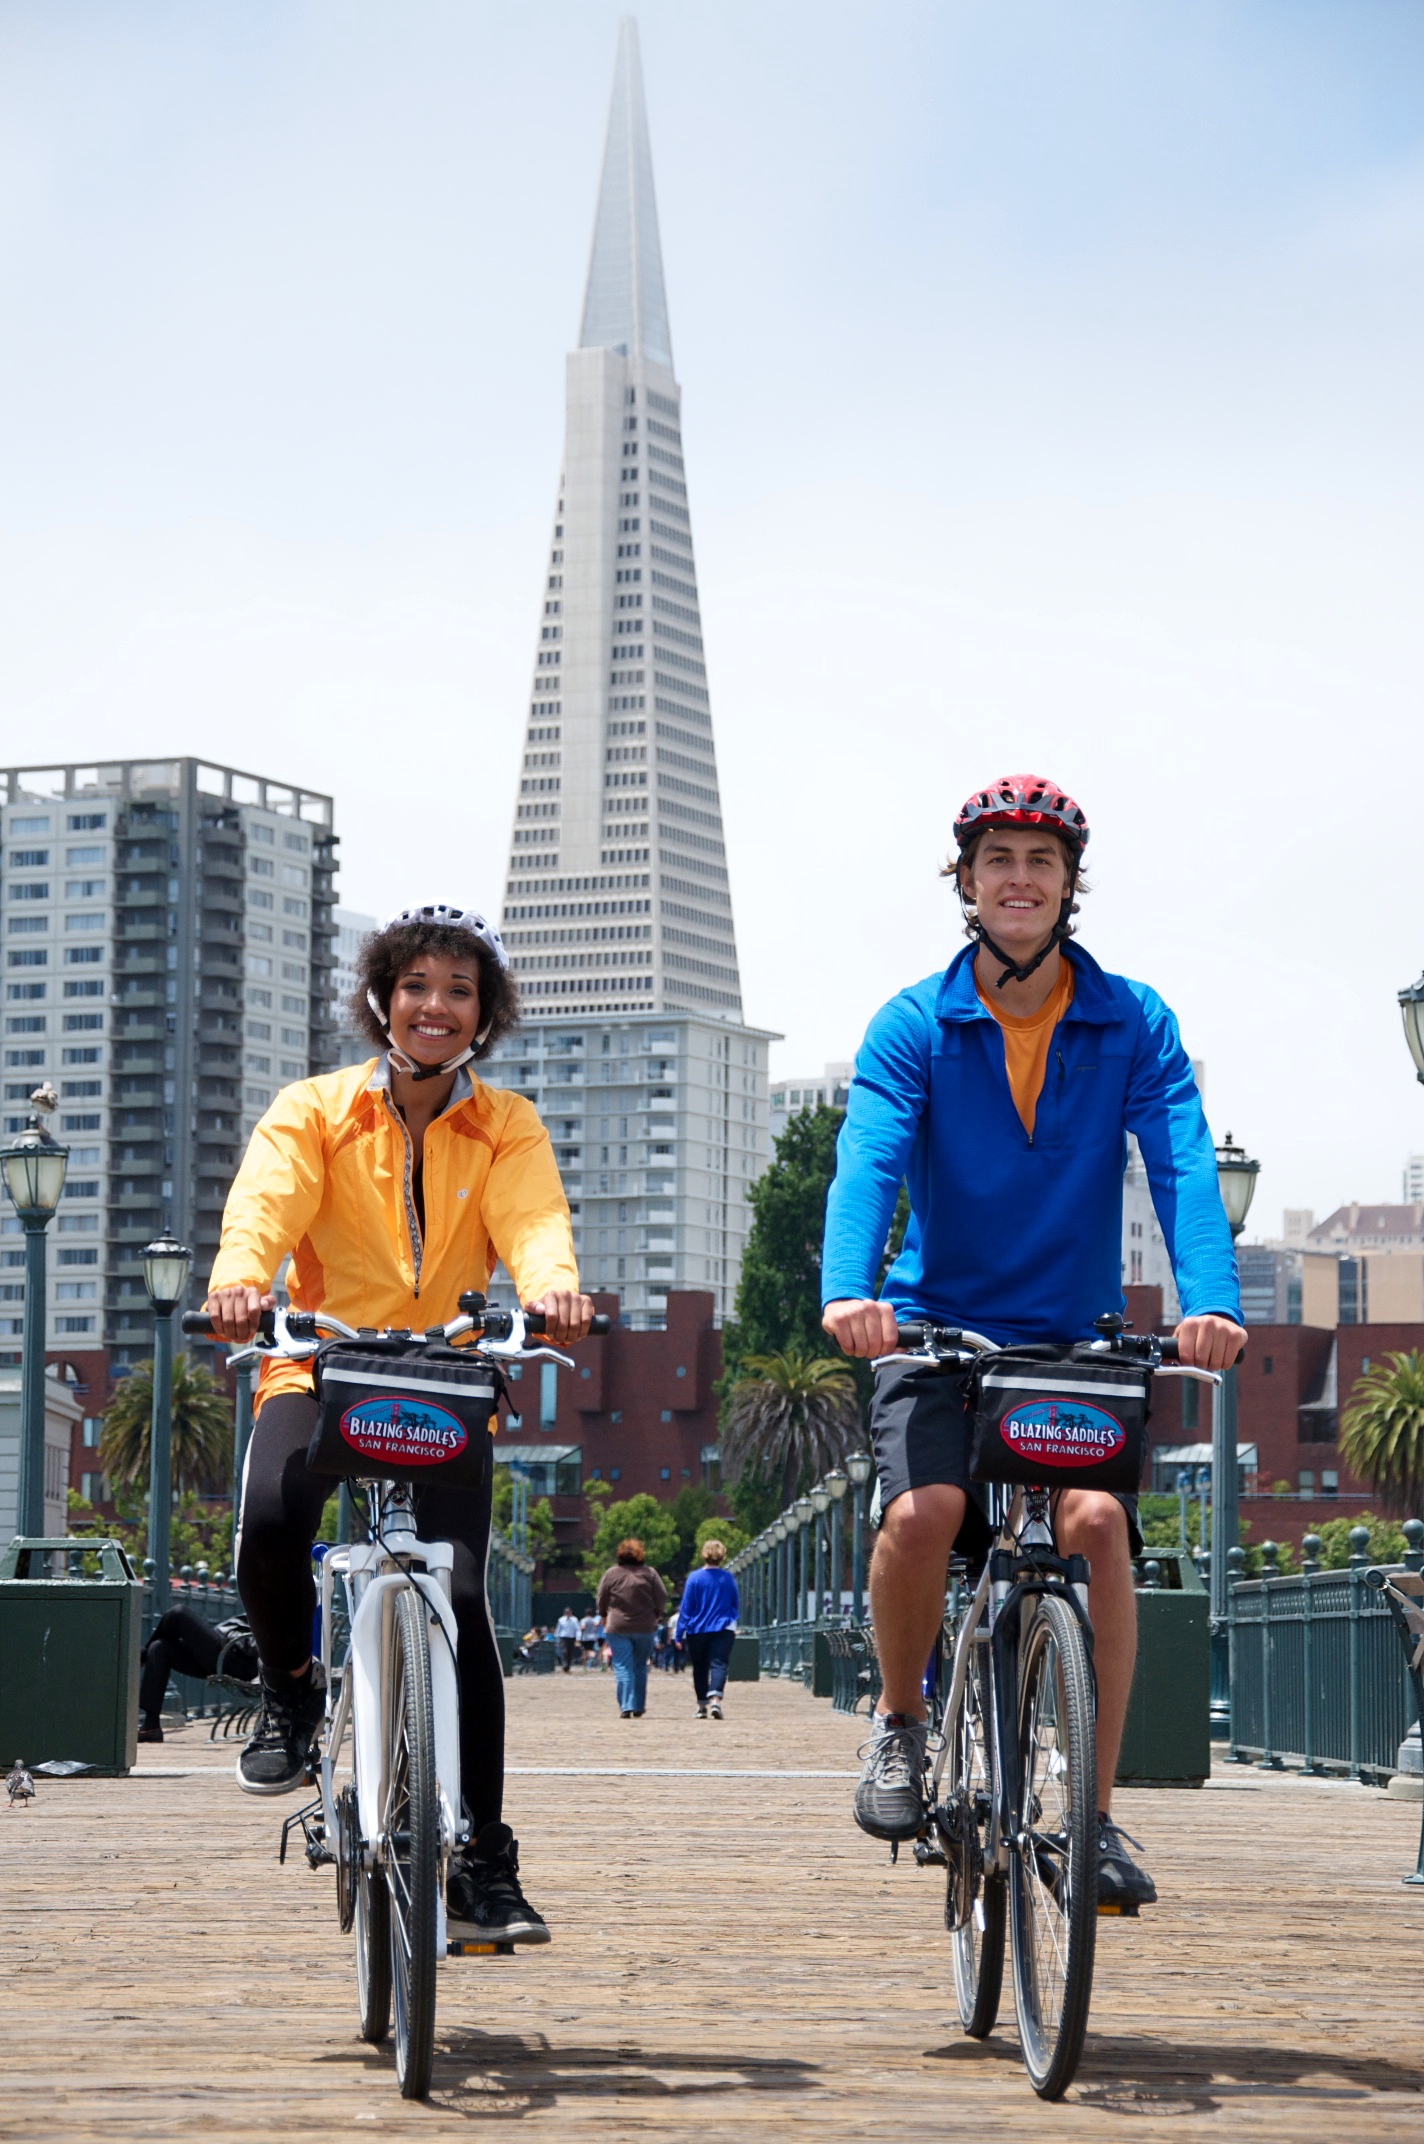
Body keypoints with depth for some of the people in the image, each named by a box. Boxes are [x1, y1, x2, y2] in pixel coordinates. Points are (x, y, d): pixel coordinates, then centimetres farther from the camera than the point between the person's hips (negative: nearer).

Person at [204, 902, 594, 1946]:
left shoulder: (508, 1128, 5)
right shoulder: (315, 1110, 2)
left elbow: (533, 1217, -15)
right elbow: (267, 1197, -17)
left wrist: (553, 1285, -39)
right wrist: (240, 1276, -41)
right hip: (320, 1370, -1)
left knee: (461, 1594, -15)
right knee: (269, 1520, -31)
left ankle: (483, 1859, -4)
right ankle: (292, 1690, 1)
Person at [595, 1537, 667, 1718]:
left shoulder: (611, 1573, -3)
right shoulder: (649, 1573, -1)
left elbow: (602, 1599, 5)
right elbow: (662, 1598, 0)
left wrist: (604, 1616, 24)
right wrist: (655, 1615, 18)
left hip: (618, 1628, -1)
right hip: (645, 1627, 1)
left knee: (622, 1668, -1)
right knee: (640, 1667, 14)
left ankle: (626, 1707, -12)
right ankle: (639, 1708, 16)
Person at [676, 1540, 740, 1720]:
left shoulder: (695, 1578, -6)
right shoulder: (728, 1578, 1)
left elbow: (686, 1607, -4)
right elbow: (737, 1604, 12)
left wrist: (680, 1633, 0)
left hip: (697, 1630, 0)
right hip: (723, 1629, 0)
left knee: (700, 1669, 12)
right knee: (719, 1664, -9)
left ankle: (702, 1705, 18)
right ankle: (715, 1700, -30)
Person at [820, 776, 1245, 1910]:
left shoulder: (1134, 1023, 0)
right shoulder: (913, 1026, -2)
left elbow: (1183, 1166, -13)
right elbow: (867, 1161, -17)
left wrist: (1210, 1301, -32)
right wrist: (848, 1290, -37)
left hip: (1077, 1338, 1)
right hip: (936, 1329, -1)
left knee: (1098, 1520, -23)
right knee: (923, 1510, -28)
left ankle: (1094, 1810, -11)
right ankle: (900, 1719, 1)